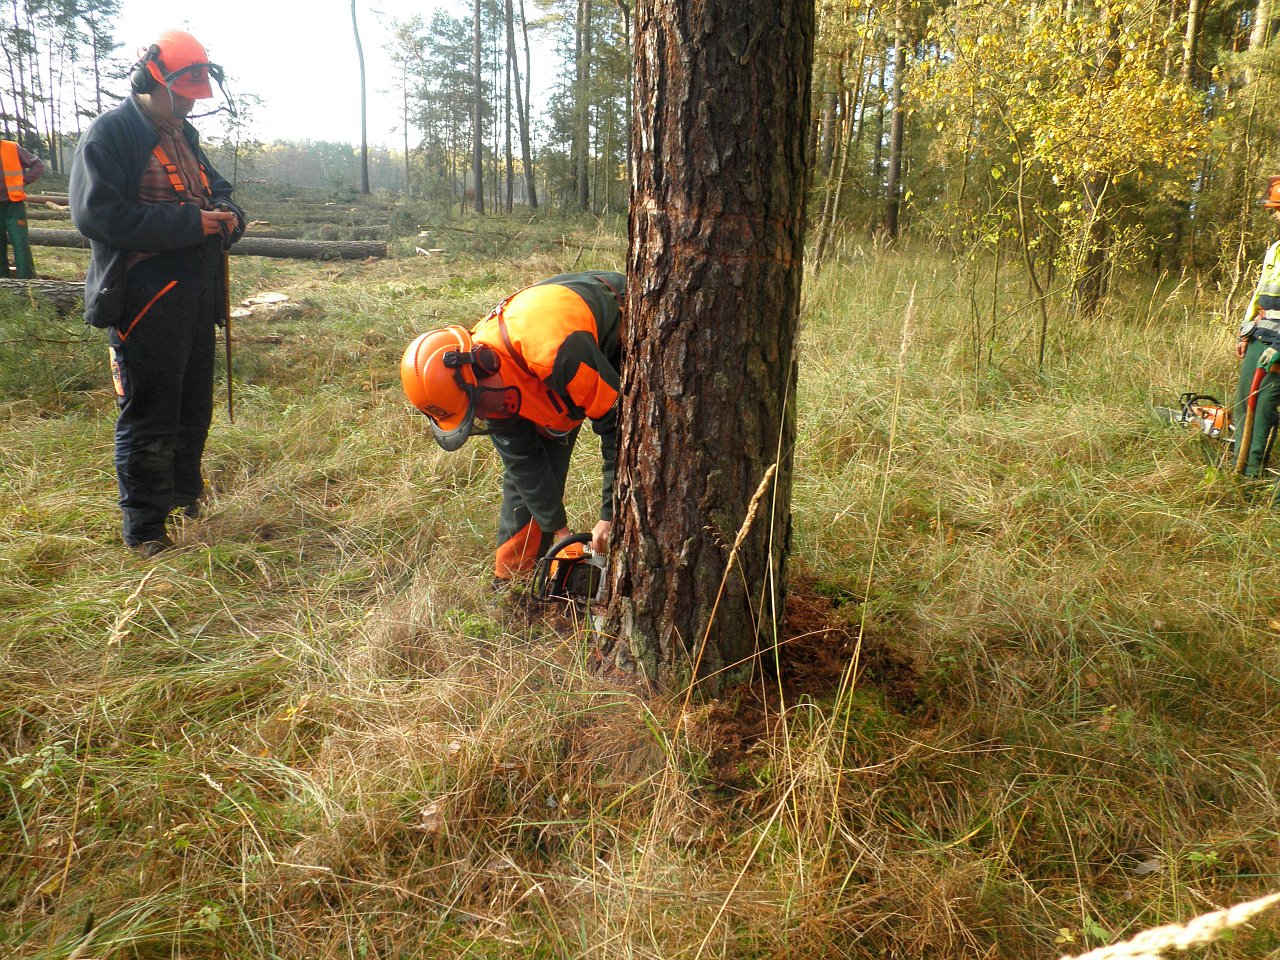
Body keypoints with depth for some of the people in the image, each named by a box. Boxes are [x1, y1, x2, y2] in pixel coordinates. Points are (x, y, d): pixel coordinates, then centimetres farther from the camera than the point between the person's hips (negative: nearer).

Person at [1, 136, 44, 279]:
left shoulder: (12, 149, -1)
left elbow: (38, 165, 4)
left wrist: (24, 181, -5)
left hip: (13, 204, -3)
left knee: (21, 245, -6)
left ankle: (28, 281, -5)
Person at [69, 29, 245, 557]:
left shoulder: (183, 136, 17)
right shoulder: (110, 132, -10)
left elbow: (216, 190, 25)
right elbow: (98, 214, -20)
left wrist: (226, 215, -1)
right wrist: (191, 223, -23)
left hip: (195, 295, 8)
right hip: (145, 301, -8)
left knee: (195, 407, 18)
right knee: (149, 418, -2)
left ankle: (185, 493, 37)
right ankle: (144, 530, 10)